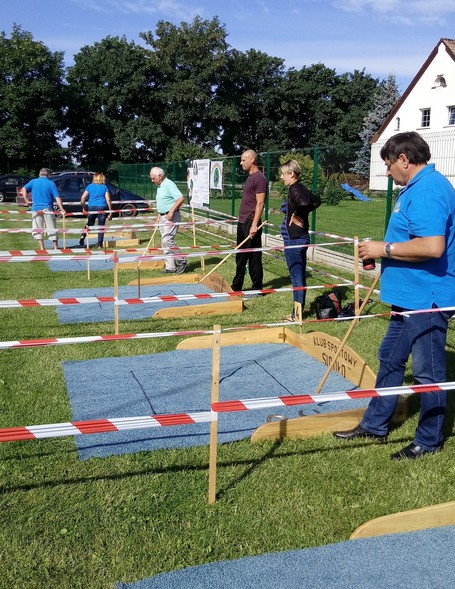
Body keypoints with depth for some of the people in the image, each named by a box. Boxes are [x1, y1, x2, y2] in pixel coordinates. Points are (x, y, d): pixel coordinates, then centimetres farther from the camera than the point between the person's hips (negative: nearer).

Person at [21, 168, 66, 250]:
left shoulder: (33, 182, 6)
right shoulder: (51, 184, 1)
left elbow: (24, 189, -7)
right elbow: (57, 198, -6)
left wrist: (26, 200, -3)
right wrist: (62, 209, -8)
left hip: (36, 209, 1)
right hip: (47, 209, -1)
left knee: (37, 229, 8)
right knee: (52, 229, 6)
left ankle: (42, 248, 5)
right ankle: (55, 247, 10)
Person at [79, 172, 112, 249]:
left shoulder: (90, 186, 6)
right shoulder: (104, 187, 2)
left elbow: (83, 198, 1)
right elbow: (108, 200, -4)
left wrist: (83, 207, 13)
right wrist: (110, 212, 0)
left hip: (91, 208, 2)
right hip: (102, 208, -2)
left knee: (89, 224, 18)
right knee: (101, 226, 5)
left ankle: (83, 236, -8)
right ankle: (100, 244, 4)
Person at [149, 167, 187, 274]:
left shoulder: (169, 184, -13)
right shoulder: (159, 186, 17)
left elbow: (181, 198, -22)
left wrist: (171, 212, -24)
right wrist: (159, 215, 18)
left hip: (171, 217, -10)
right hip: (163, 217, 10)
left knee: (167, 241, -16)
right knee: (165, 242, 7)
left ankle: (181, 261, -2)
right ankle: (170, 268, 11)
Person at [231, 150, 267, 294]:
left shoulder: (259, 178, -13)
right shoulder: (250, 177, 16)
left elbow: (260, 203, -18)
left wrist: (254, 224, -22)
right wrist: (242, 220, 19)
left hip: (251, 223, -10)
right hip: (242, 222, 10)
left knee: (254, 257, -2)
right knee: (240, 256, 14)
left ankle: (257, 288, 7)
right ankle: (236, 287, 22)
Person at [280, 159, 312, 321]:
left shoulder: (295, 189, -16)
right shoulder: (303, 188, 12)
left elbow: (304, 204, -35)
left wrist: (295, 216, -18)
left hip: (293, 240, -10)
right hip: (301, 237, 10)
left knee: (297, 278, -2)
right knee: (300, 277, 15)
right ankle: (298, 311, 25)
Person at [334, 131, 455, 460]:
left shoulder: (427, 190, -21)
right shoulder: (419, 187, 12)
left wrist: (385, 249, -22)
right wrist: (386, 250, 12)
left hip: (426, 298, -11)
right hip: (410, 296, 11)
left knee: (428, 370, 4)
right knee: (390, 359, 18)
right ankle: (375, 425, 31)